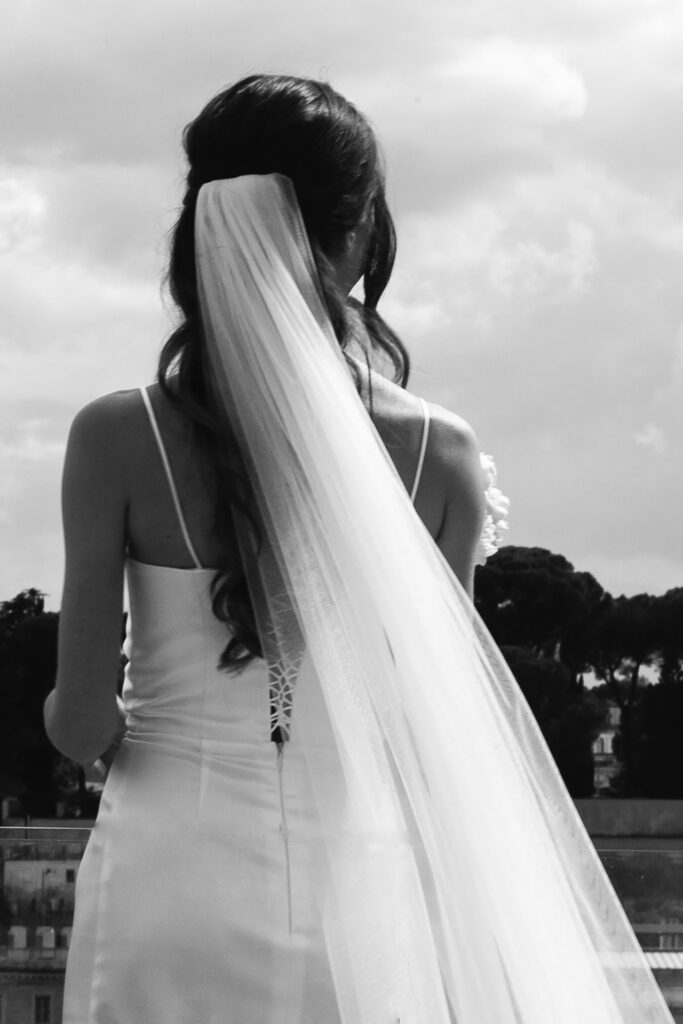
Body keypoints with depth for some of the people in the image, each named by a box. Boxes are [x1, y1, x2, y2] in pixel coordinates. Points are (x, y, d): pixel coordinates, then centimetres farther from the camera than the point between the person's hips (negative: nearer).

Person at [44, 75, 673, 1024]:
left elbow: (81, 720, -7)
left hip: (175, 876, -1)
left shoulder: (116, 439, -10)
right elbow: (437, 722, 2)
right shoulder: (438, 454, -6)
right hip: (362, 889, 1)